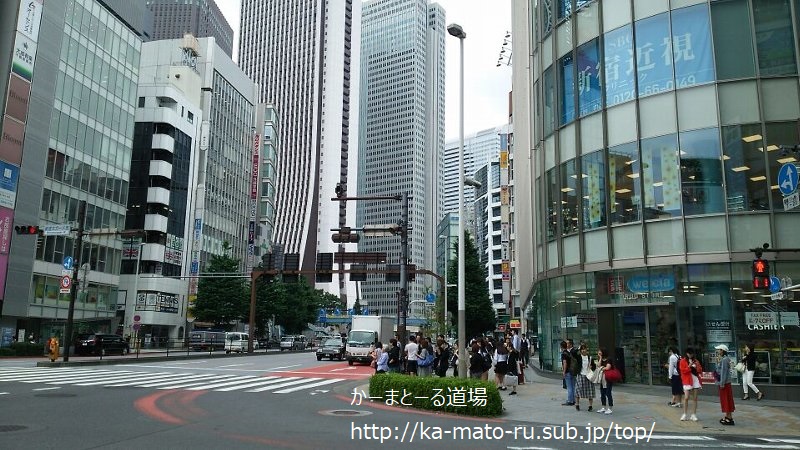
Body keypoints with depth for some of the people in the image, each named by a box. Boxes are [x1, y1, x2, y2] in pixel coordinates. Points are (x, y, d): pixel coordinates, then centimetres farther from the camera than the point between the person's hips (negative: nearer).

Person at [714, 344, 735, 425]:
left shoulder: (724, 360, -17)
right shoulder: (722, 359, 14)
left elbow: (724, 372, -20)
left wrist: (722, 383, -21)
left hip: (725, 383, -10)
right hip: (723, 383, 10)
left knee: (727, 400, -4)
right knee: (725, 400, 14)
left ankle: (729, 419, 0)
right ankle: (727, 417, 21)